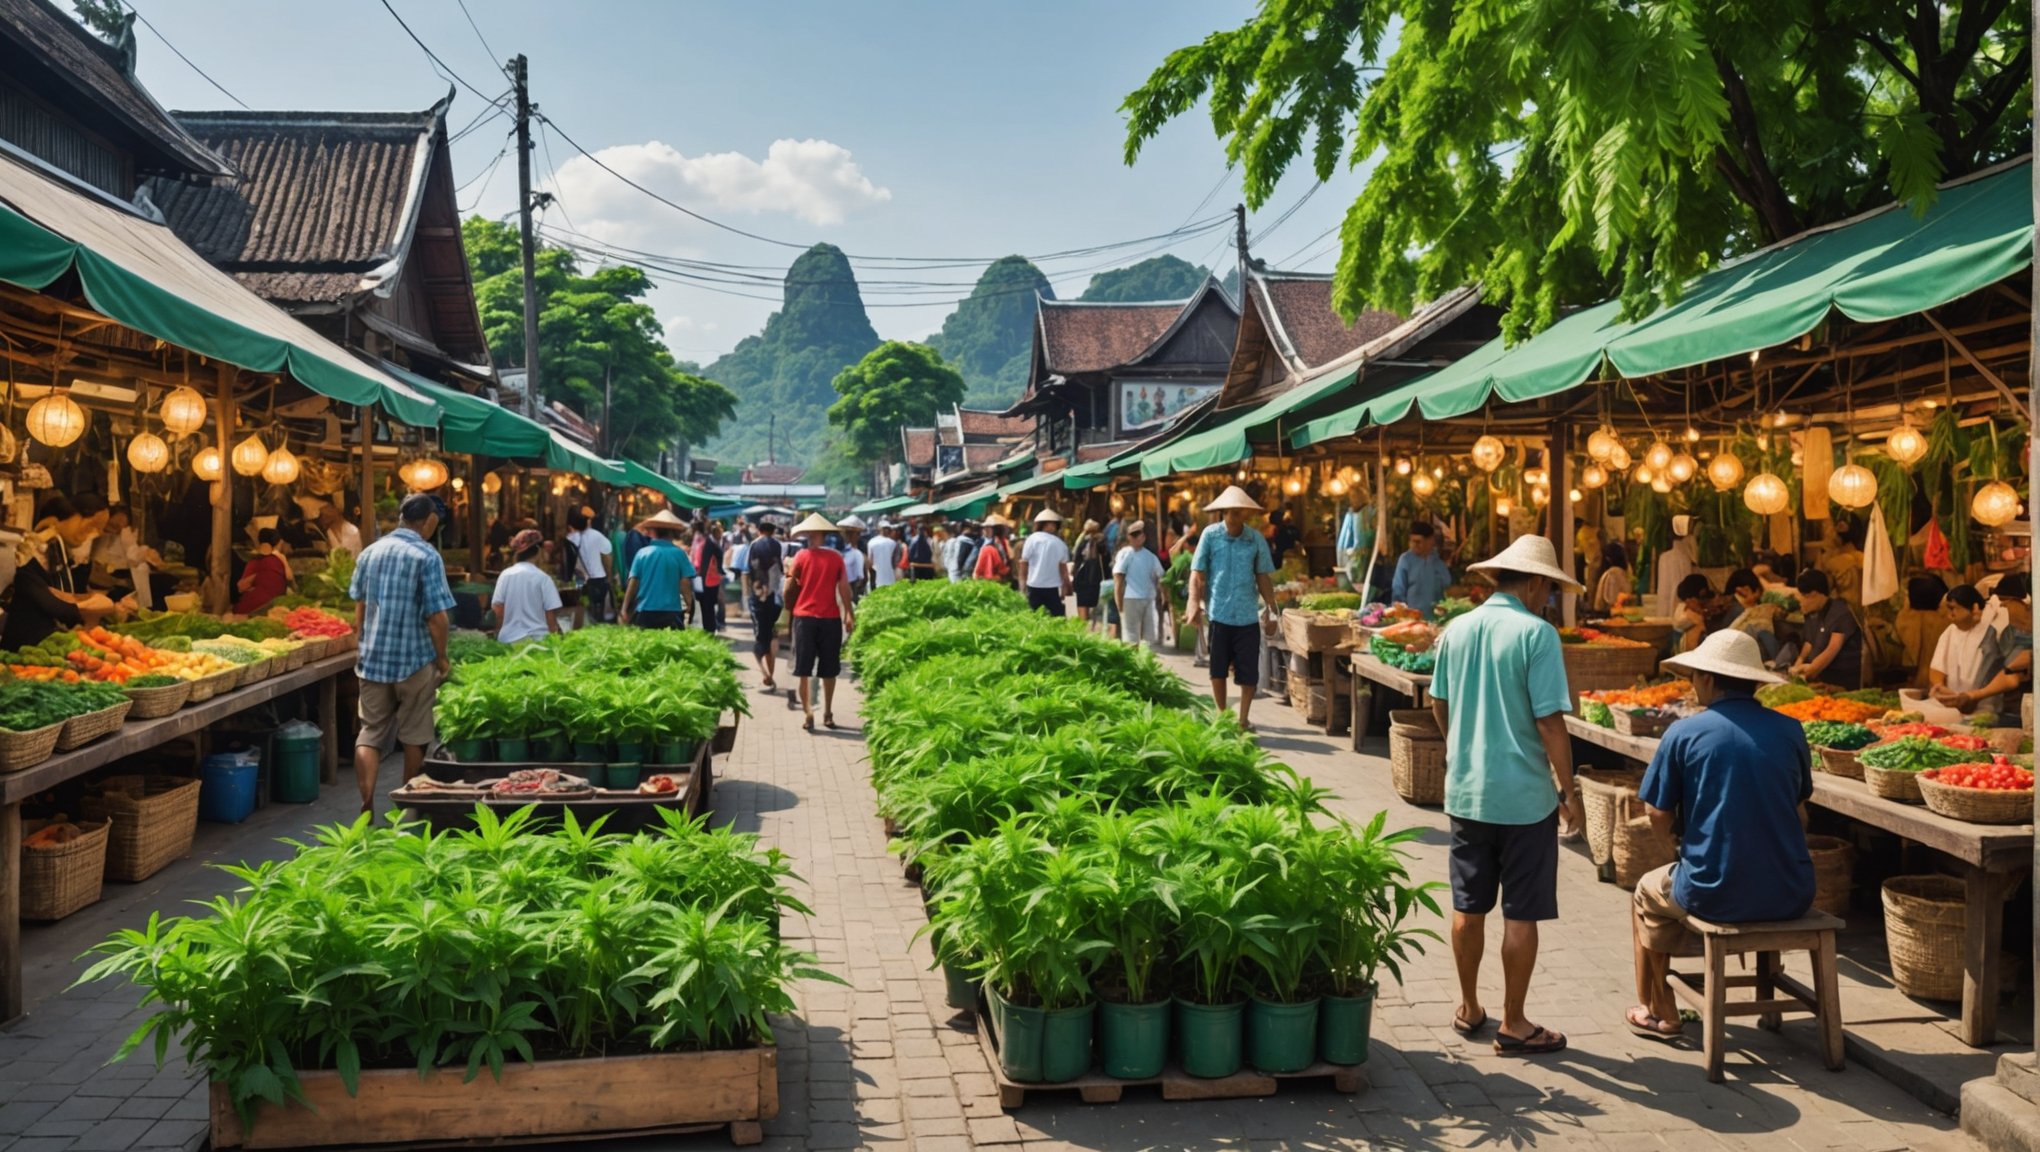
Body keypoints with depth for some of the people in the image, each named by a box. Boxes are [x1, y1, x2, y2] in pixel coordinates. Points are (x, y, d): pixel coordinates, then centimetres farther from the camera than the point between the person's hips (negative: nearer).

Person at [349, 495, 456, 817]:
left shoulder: (370, 552, 6)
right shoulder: (426, 556, -12)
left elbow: (359, 606, 13)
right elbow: (436, 616, -15)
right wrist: (441, 659, -3)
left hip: (371, 659, 4)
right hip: (414, 660, -4)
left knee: (370, 733, 8)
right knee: (414, 736, 10)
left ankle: (366, 807, -5)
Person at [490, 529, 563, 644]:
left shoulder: (505, 575, 3)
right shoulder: (542, 577, -6)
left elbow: (498, 612, 5)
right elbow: (551, 615, -6)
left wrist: (499, 637, 17)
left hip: (508, 640, 4)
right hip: (536, 639, -4)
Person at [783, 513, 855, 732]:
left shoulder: (801, 556, -2)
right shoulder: (836, 557, 0)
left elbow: (789, 588, 2)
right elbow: (844, 588, -4)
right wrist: (849, 614, 1)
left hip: (805, 617, -1)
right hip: (830, 618, 1)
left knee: (804, 669, 5)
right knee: (829, 669, 12)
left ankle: (808, 712, -7)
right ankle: (828, 714, 18)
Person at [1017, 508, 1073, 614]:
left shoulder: (1032, 539, -3)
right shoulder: (1060, 543, 3)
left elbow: (1024, 563, -1)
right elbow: (1063, 567, 4)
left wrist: (1022, 581, 11)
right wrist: (1065, 586, 14)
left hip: (1034, 586, -1)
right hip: (1052, 587, 2)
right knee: (1056, 617, 6)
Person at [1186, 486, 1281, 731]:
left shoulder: (1256, 539, 1)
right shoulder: (1210, 535, -3)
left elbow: (1263, 578, 8)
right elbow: (1197, 574, -3)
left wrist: (1272, 610, 7)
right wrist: (1194, 604, -14)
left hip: (1247, 616, 1)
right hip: (1218, 614, -1)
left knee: (1249, 672, 3)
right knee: (1218, 670, 9)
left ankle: (1243, 718, 18)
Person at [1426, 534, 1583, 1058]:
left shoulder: (1456, 630, 4)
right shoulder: (1536, 633, -14)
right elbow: (1550, 720, -17)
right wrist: (1569, 791, -7)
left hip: (1465, 792, 6)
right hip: (1523, 797, -5)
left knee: (1468, 907, 15)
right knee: (1521, 914, 5)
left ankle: (1469, 1009, 28)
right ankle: (1513, 1025, 13)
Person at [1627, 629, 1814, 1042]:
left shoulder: (1684, 733, -9)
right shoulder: (1790, 730, 0)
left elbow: (1661, 822, -5)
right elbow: (1796, 802, 16)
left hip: (1716, 896, -4)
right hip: (1791, 898, 4)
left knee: (1648, 893, 29)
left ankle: (1660, 1012, 37)